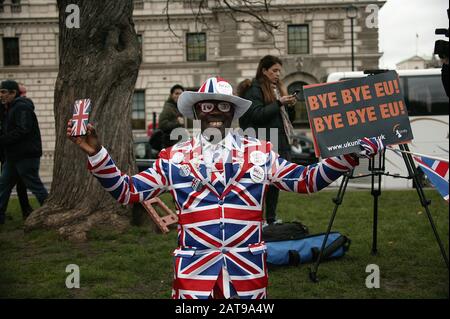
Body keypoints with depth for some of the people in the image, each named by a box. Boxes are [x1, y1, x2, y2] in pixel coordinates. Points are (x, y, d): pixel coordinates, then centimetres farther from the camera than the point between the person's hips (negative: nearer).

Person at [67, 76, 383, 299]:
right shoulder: (174, 157, 5)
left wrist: (348, 155, -5)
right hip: (193, 271, 0)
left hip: (248, 271, 1)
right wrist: (97, 154, -7)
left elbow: (307, 179, 7)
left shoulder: (261, 153, 7)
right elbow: (127, 190, 5)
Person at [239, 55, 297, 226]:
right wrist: (279, 103, -18)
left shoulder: (279, 88, 19)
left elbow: (289, 118, 22)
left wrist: (290, 106, 2)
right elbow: (257, 115, -15)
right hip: (264, 145, -7)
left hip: (281, 143, 7)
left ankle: (272, 218, 18)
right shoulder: (254, 90, -4)